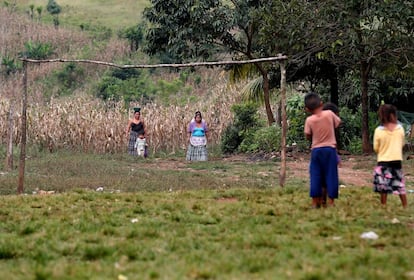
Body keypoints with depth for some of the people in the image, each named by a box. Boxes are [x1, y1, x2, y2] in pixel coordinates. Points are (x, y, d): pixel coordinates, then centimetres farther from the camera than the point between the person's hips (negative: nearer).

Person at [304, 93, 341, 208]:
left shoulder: (309, 120, -9)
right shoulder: (329, 114, -8)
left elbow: (308, 136, -3)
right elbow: (338, 122, 8)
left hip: (316, 150, 0)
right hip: (330, 149, 0)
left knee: (315, 176, 7)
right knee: (331, 175, 5)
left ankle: (315, 202, 9)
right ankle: (331, 201, 6)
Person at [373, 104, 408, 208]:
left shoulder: (379, 130, -12)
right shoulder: (400, 128, -5)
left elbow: (376, 148, -2)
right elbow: (402, 143, 9)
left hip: (383, 161, -2)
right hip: (397, 160, 2)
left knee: (383, 186, 6)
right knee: (400, 185, 12)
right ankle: (405, 207, 15)